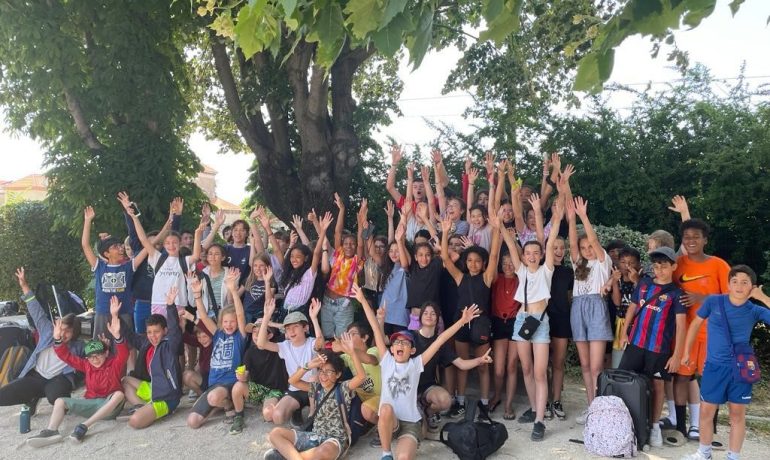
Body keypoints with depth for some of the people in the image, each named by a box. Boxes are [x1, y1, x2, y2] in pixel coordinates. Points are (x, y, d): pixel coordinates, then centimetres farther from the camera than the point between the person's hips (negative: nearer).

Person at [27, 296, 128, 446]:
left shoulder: (115, 363, -1)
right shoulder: (86, 365, 12)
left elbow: (123, 354, -23)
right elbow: (66, 356, 10)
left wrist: (117, 336, -39)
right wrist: (57, 339, -6)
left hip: (109, 406, -5)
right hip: (90, 403, 5)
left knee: (119, 394, -36)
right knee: (60, 401, -8)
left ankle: (84, 426, -41)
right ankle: (51, 431, -35)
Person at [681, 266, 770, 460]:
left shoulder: (754, 311, -4)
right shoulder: (713, 302, -4)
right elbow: (696, 324, 8)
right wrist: (687, 351, 10)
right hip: (715, 366, 0)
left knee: (737, 415, 9)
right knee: (706, 411, 6)